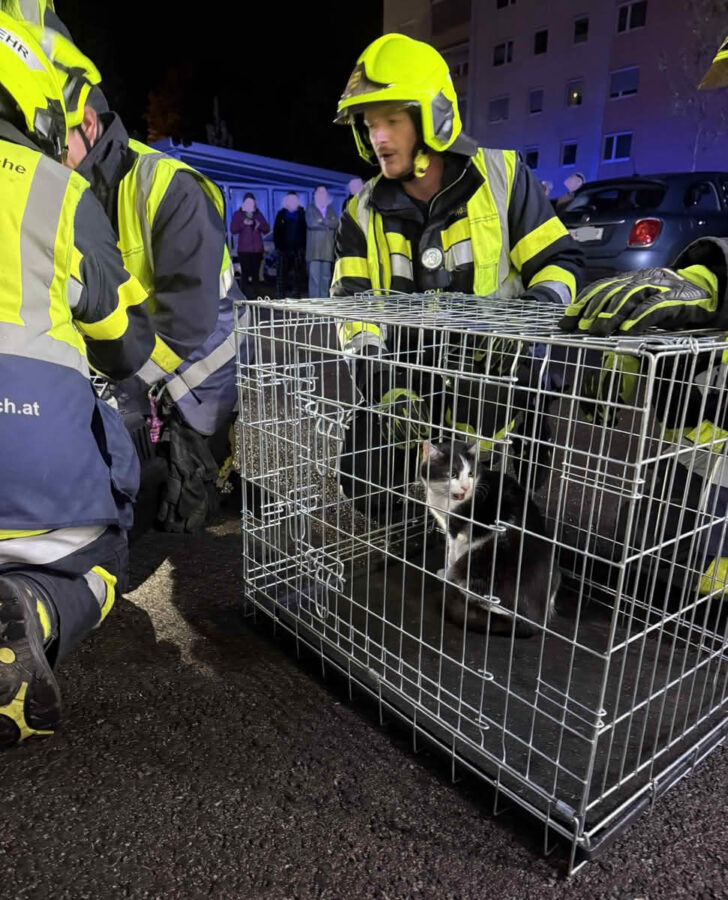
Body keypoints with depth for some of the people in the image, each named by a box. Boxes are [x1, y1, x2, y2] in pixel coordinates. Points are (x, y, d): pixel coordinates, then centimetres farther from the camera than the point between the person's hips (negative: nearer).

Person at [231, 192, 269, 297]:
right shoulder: (237, 214, 8)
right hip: (243, 249, -2)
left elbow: (267, 229, 10)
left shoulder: (259, 214, 14)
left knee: (255, 272, 1)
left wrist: (259, 225, -11)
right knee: (245, 272, -9)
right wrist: (243, 223, -15)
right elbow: (233, 229, -2)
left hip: (257, 249, 2)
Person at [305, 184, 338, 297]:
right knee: (314, 276, -10)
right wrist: (328, 224, -2)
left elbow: (336, 223, 5)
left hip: (327, 248, 4)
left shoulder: (330, 209, 21)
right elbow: (311, 223, -7)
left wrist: (322, 221, -6)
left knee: (326, 276, 2)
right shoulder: (310, 208, 11)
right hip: (314, 249, -3)